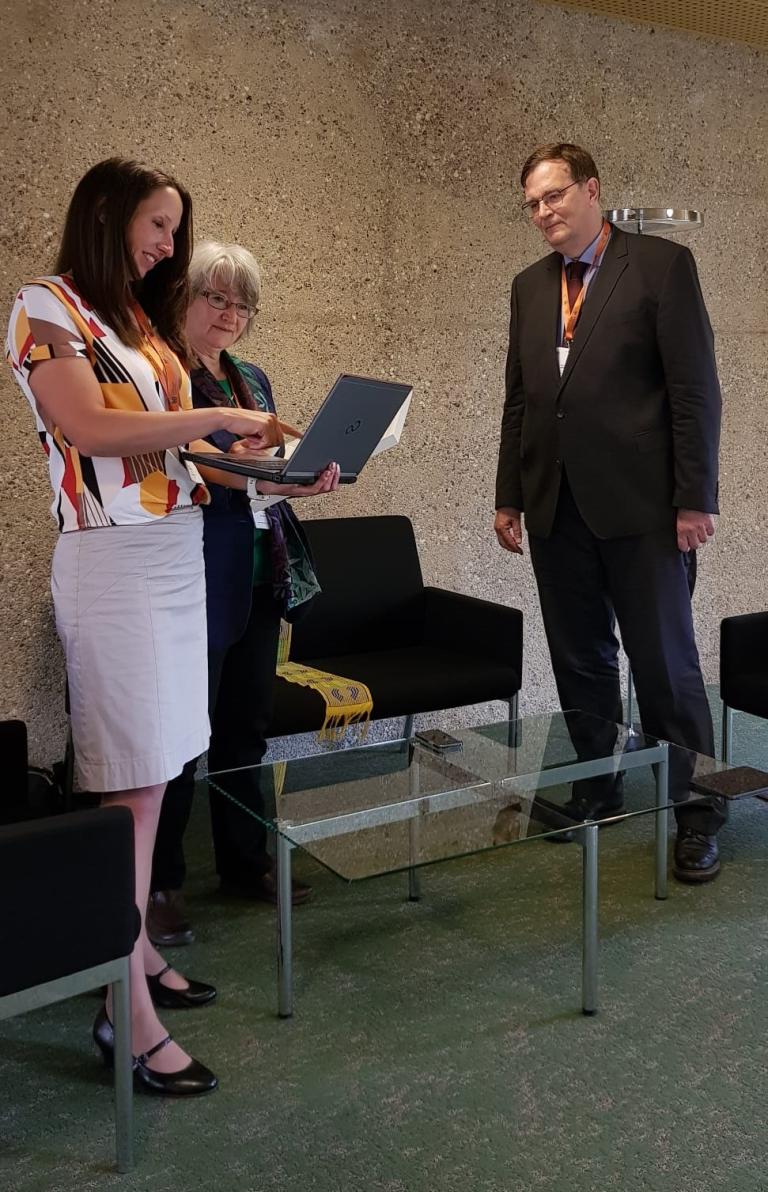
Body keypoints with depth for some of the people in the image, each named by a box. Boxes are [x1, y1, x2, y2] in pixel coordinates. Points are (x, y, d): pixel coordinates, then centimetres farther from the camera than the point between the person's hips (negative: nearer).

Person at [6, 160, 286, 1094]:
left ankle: (134, 947, 22)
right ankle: (127, 1015, 0)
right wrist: (217, 418, -13)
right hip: (113, 560, -7)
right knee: (130, 783, -7)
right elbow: (90, 431, -16)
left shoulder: (139, 319, 20)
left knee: (153, 772, 9)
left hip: (178, 555, 8)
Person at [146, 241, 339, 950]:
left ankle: (246, 863, 26)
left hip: (262, 576, 7)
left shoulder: (253, 380, 18)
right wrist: (247, 479, -26)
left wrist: (306, 477, 2)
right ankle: (160, 884, 12)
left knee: (248, 725, 13)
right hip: (198, 578, -7)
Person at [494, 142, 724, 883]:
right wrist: (509, 496, 11)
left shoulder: (661, 264, -2)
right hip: (556, 507, 5)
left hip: (638, 502, -5)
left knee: (664, 662, 0)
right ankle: (595, 794, 26)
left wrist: (694, 498, -11)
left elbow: (695, 389, -7)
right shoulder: (529, 286, 15)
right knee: (580, 662, 12)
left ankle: (695, 814, 13)